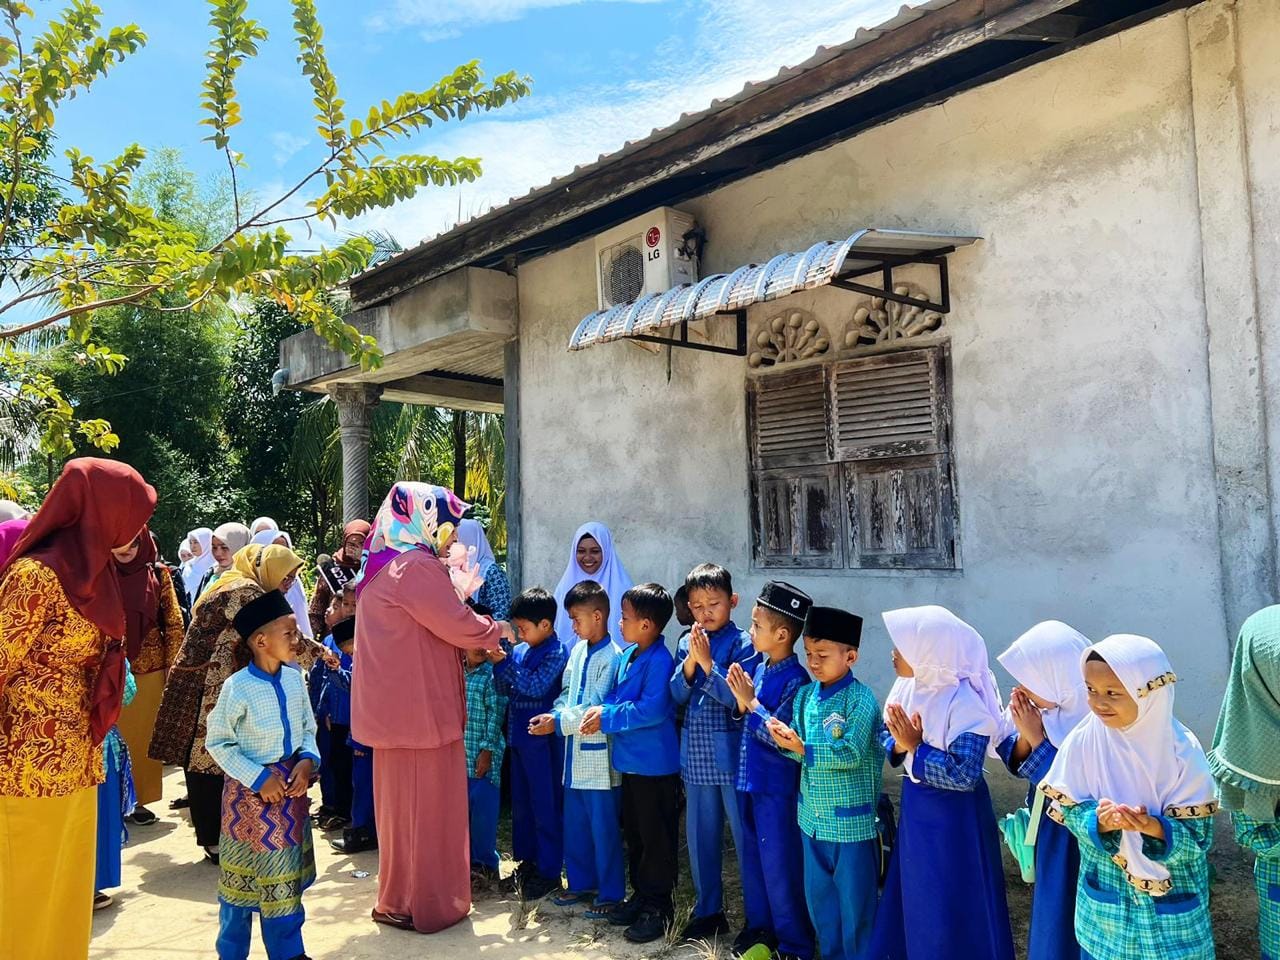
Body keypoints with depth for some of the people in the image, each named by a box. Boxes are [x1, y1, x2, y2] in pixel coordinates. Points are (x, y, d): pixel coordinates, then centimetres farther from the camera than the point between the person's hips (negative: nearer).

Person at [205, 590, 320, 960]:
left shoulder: (295, 679, -6)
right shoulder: (237, 687, -20)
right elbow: (217, 742, -11)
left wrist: (307, 760, -12)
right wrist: (259, 778, -15)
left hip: (292, 788, 5)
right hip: (250, 792, -5)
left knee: (288, 874, 17)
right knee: (243, 876, 11)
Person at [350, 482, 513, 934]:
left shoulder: (387, 565, 13)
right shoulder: (417, 567, -19)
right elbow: (457, 624, -18)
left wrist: (476, 644, 14)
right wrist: (497, 630, 1)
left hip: (399, 704, 10)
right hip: (418, 707, -10)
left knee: (403, 801, 19)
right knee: (426, 803, 4)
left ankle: (400, 896, 33)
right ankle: (425, 902, 17)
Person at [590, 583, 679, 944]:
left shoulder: (660, 661, -22)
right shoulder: (626, 654, 5)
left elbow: (652, 710, -27)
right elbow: (617, 695, 11)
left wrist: (607, 718, -20)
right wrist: (599, 710, -10)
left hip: (656, 764, -9)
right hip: (630, 760, 9)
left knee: (657, 837, 5)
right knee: (634, 833, 20)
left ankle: (659, 906, 19)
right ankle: (641, 895, 35)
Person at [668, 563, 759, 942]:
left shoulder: (742, 644, -9)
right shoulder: (686, 643, 6)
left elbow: (738, 698, -17)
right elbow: (676, 696, 3)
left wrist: (708, 663, -22)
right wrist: (689, 663, -13)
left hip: (730, 754, -5)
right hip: (696, 755, 5)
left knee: (744, 836, 5)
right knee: (700, 836, 16)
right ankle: (708, 911, 32)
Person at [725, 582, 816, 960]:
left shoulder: (796, 681, -20)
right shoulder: (759, 669, 3)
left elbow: (779, 736, -23)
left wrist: (750, 701, -23)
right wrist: (741, 702, -8)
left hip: (777, 785, -8)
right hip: (749, 778, 8)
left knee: (779, 864, 5)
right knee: (751, 857, 19)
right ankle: (759, 925, 37)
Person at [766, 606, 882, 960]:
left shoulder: (861, 699, -17)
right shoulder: (805, 695, 2)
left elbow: (852, 754, -24)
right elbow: (798, 748, 1)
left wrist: (803, 749, -23)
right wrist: (787, 741, -21)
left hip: (851, 820, -6)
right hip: (812, 817, 7)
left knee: (855, 900, 9)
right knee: (818, 895, 19)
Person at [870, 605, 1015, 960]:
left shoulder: (965, 703, -26)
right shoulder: (906, 685, -4)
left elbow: (963, 776, -27)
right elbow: (887, 735, 4)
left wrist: (916, 747, -23)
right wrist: (900, 744, -17)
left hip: (953, 817, -7)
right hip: (915, 805, 7)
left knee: (952, 906, 9)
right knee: (914, 896, 22)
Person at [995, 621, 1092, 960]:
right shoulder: (1049, 706, -7)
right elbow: (1020, 764, 2)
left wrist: (1036, 738, -26)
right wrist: (1024, 735, -18)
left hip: (1080, 846, -7)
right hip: (1050, 835, 7)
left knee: (1073, 931, 11)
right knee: (1049, 920, 23)